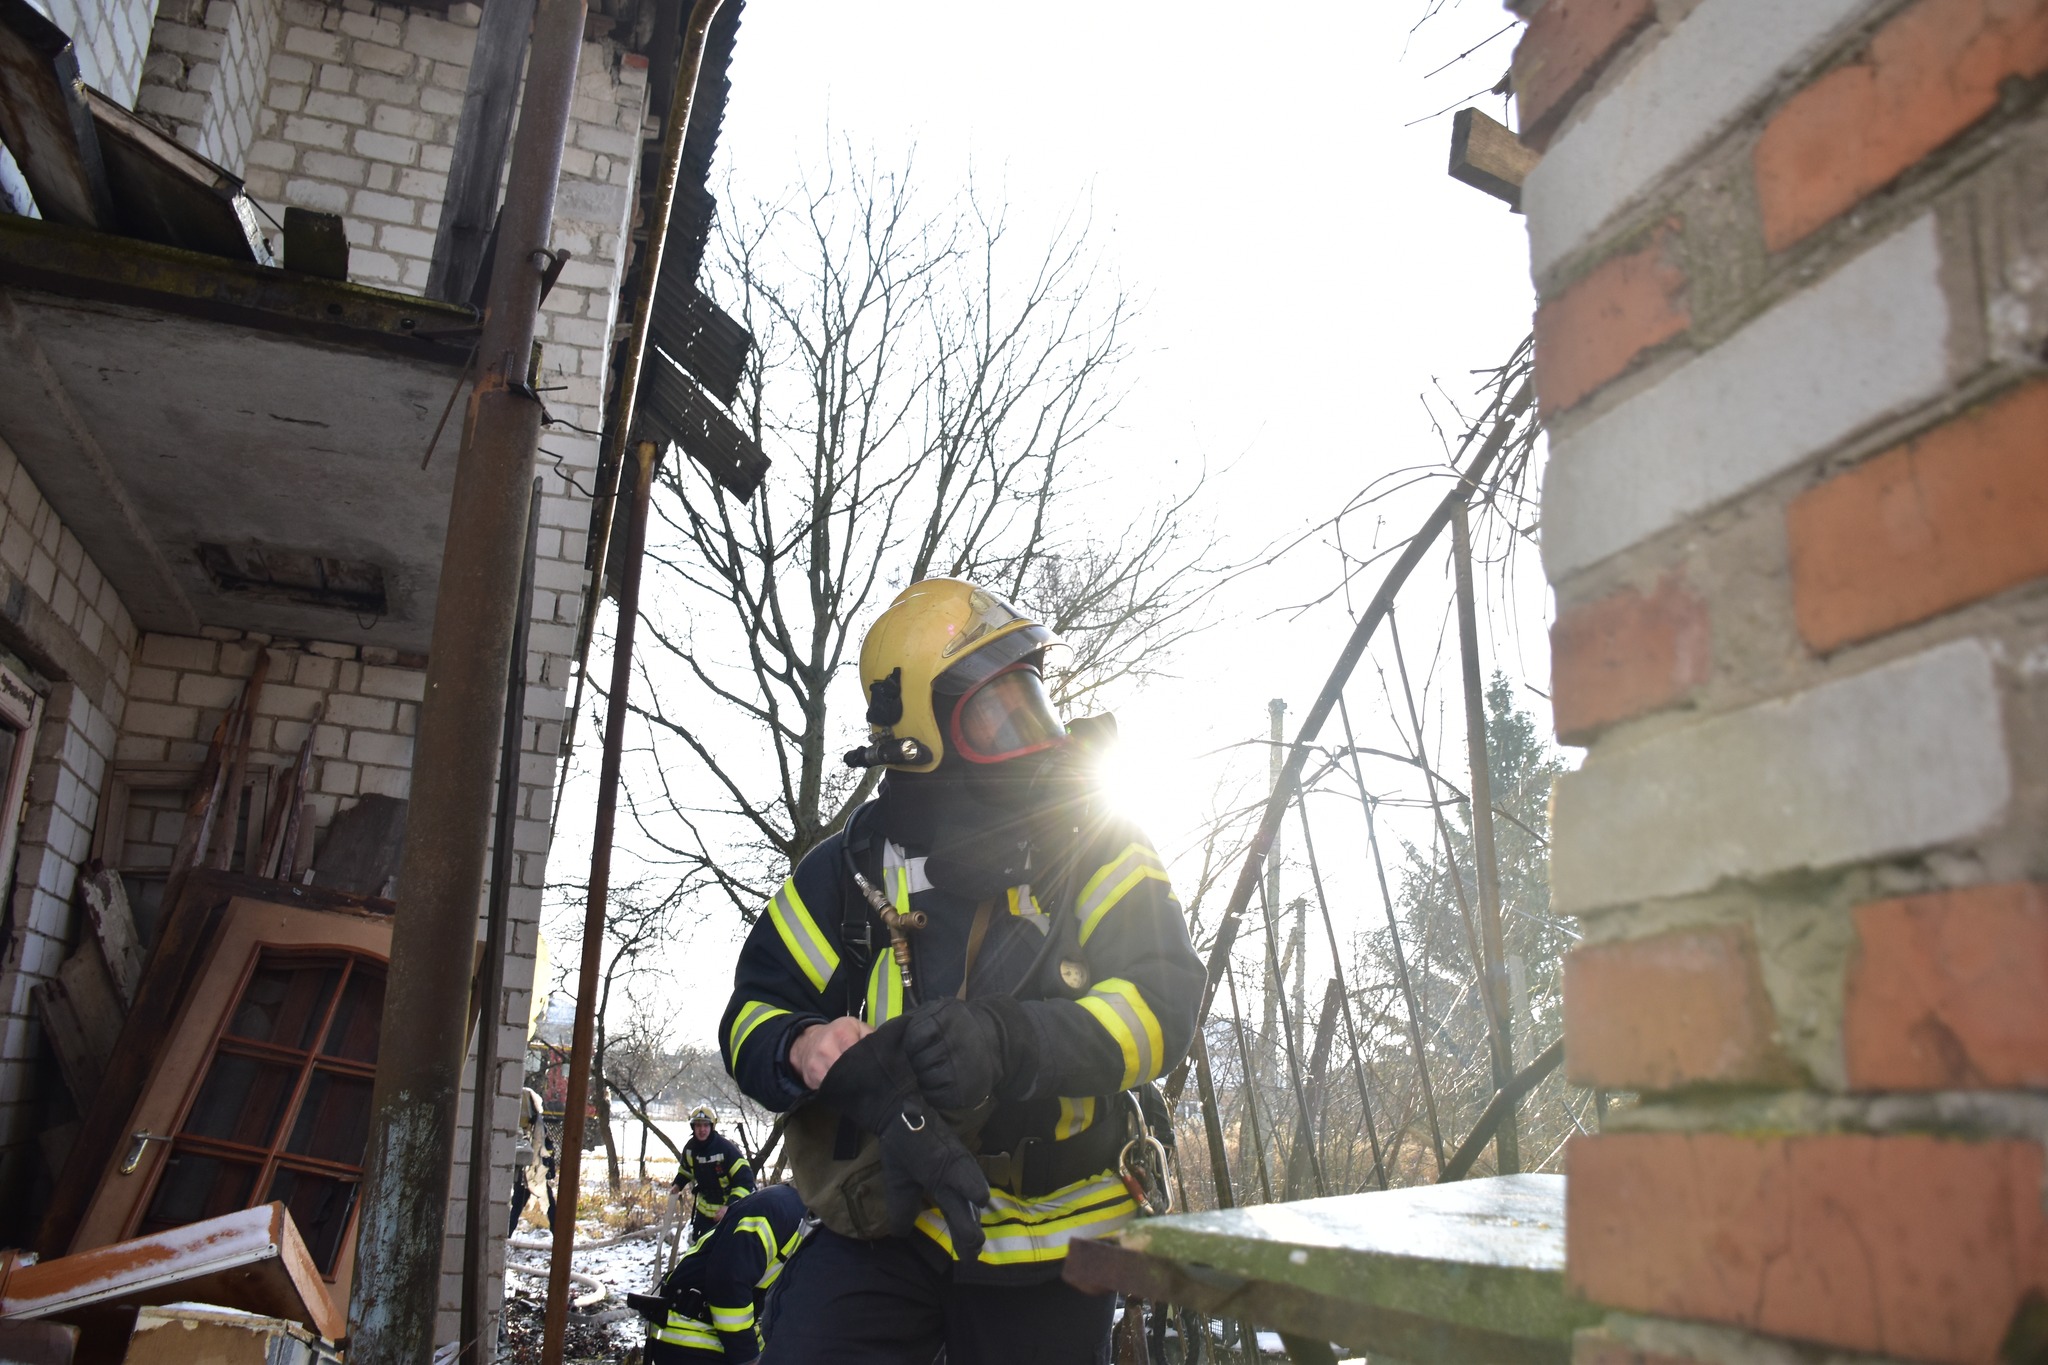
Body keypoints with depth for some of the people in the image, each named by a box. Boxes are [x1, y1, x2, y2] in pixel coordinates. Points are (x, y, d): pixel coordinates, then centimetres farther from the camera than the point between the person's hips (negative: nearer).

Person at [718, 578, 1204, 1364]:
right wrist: (804, 1047, -24)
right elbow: (753, 1010, 2)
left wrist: (1008, 1041, -35)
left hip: (1046, 1240, 0)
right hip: (882, 1220, 0)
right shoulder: (853, 866, -2)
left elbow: (1164, 1002, -18)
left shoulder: (1098, 850, -5)